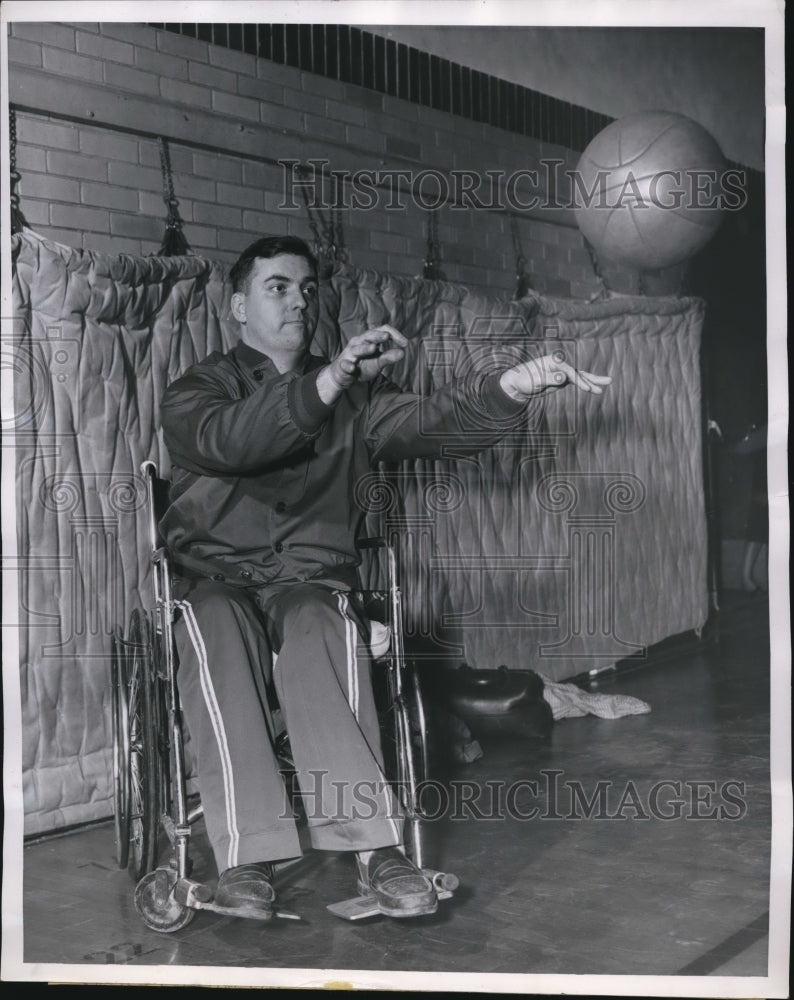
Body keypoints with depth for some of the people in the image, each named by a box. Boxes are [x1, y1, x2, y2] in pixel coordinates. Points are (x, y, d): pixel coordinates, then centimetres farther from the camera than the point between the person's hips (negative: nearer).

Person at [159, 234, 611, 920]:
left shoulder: (355, 398, 19)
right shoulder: (200, 389, 10)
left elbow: (427, 421, -1)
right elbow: (224, 441, -16)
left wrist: (512, 386, -21)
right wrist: (331, 381, -28)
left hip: (312, 580, 1)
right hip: (216, 580, -1)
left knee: (318, 631, -34)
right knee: (217, 634, -35)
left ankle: (373, 844, -43)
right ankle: (246, 856, -39)